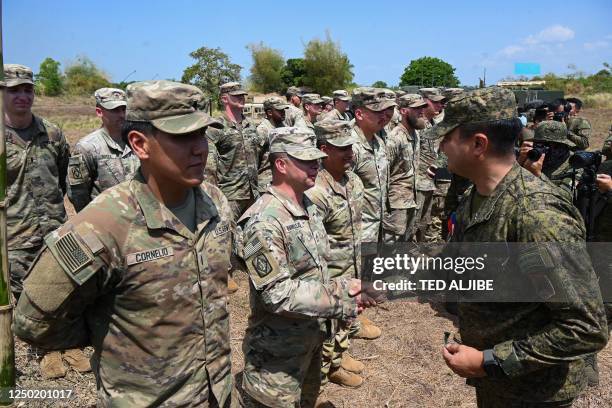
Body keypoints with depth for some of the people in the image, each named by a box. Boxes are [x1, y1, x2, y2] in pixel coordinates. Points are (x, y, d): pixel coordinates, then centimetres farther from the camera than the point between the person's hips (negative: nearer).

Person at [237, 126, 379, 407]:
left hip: (312, 338, 9)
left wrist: (344, 289, -6)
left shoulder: (309, 206, 3)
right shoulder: (265, 221, -27)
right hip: (278, 351, -8)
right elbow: (278, 294, -29)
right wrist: (342, 295, -25)